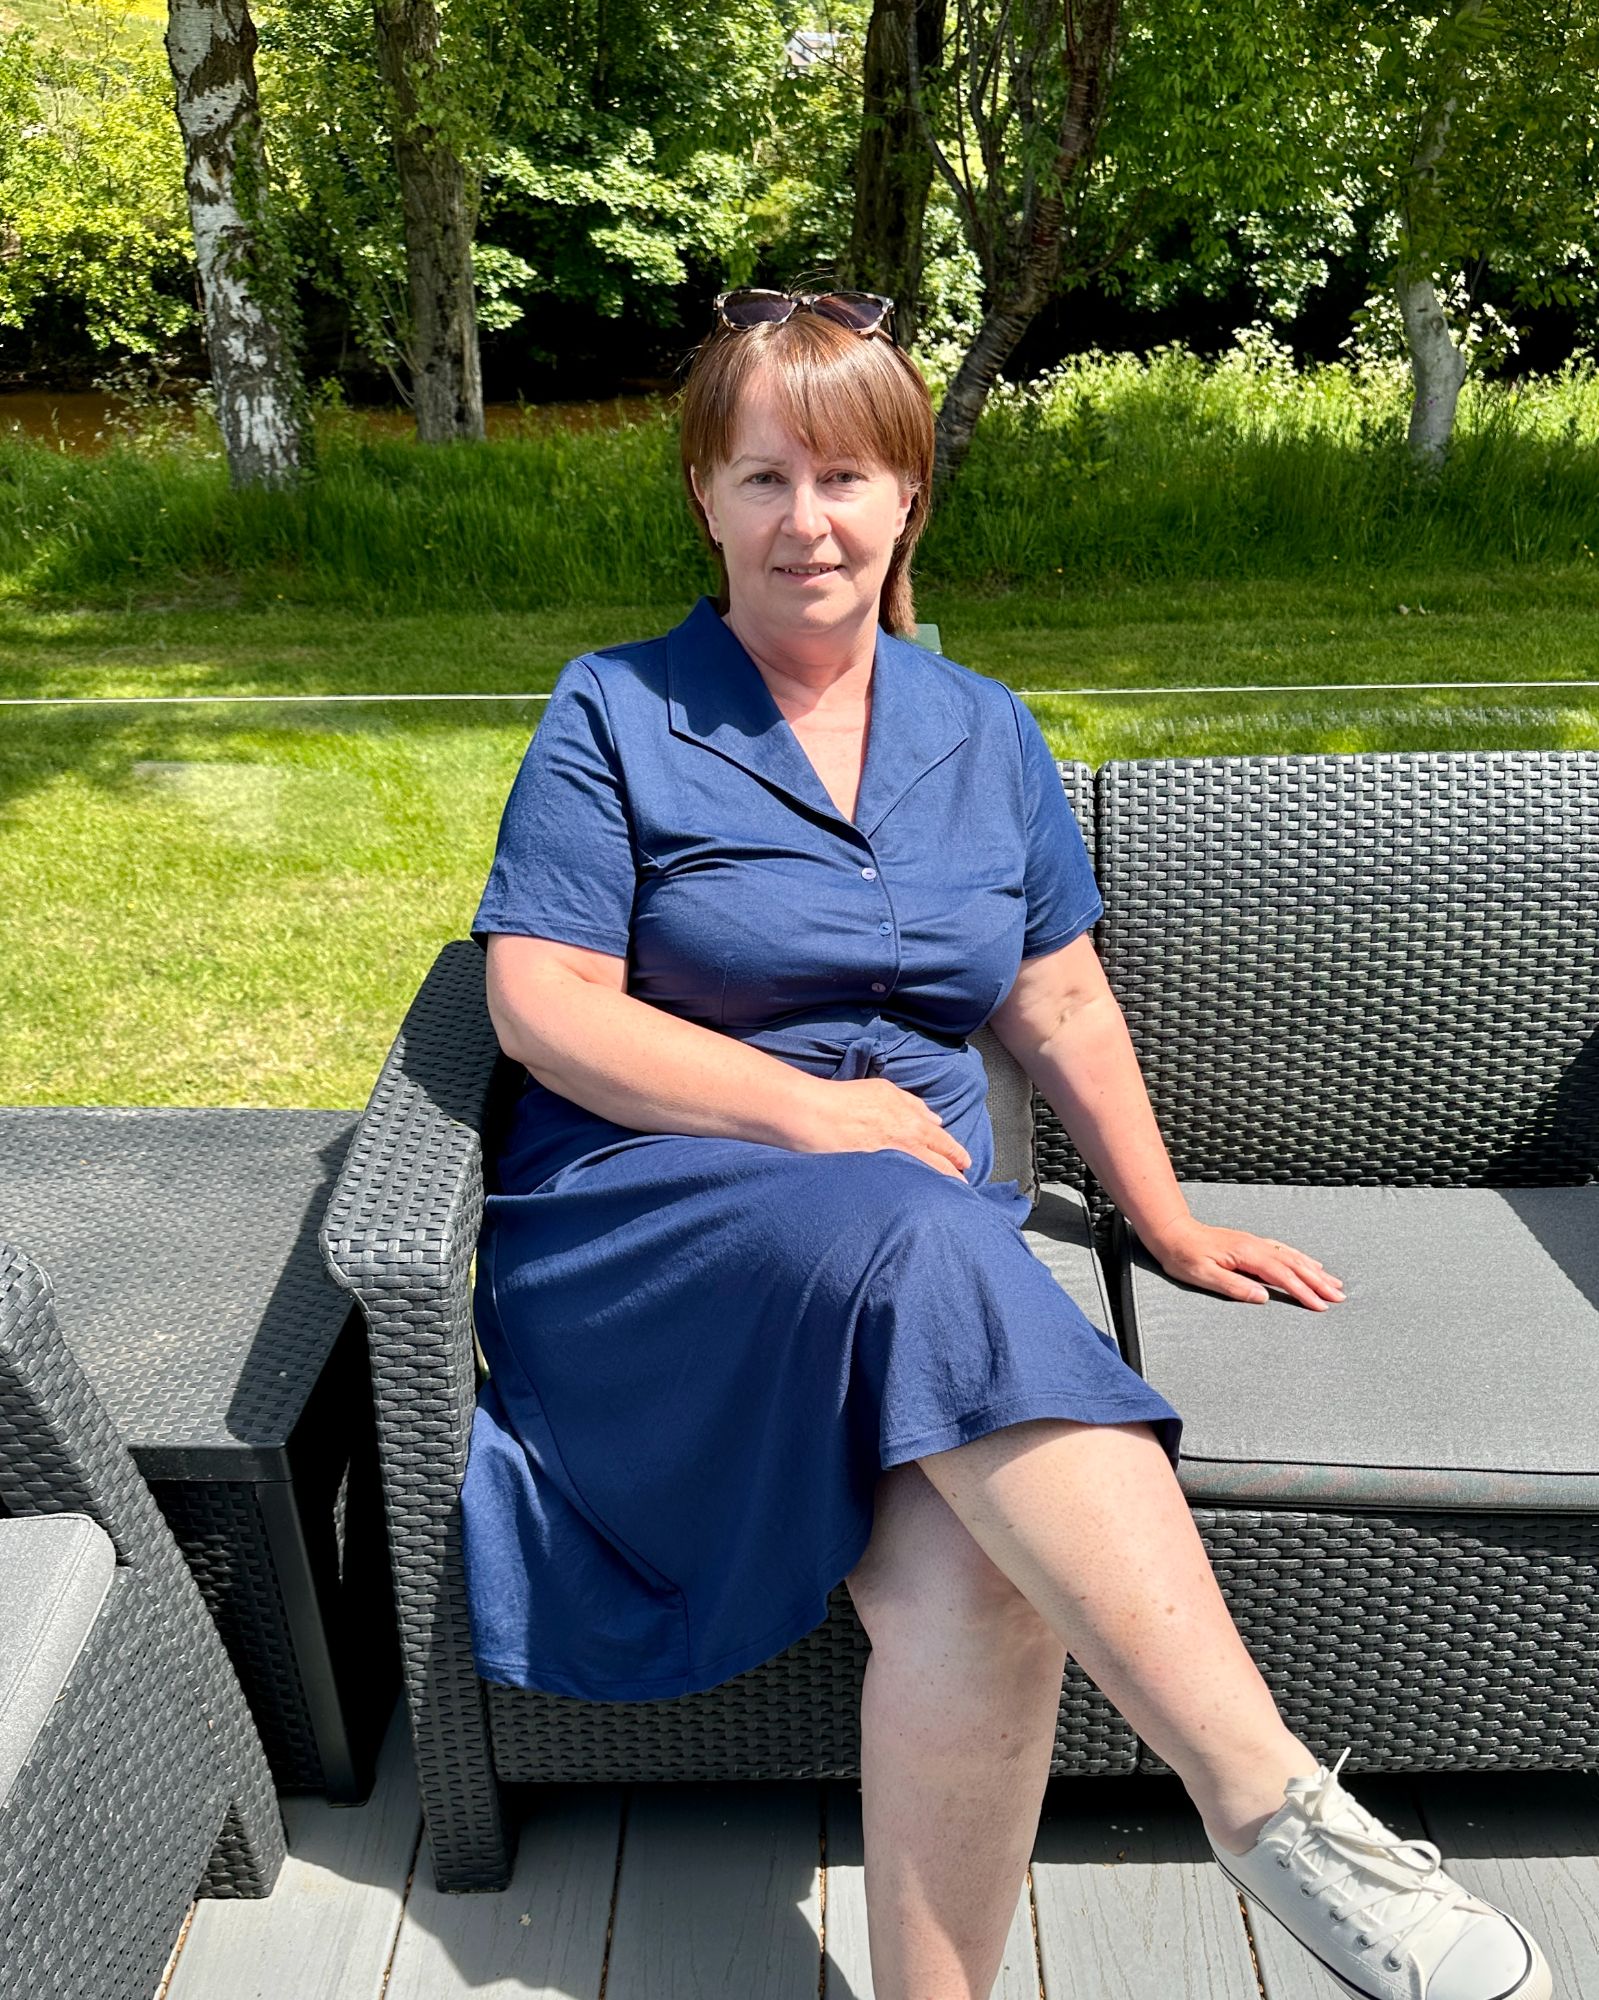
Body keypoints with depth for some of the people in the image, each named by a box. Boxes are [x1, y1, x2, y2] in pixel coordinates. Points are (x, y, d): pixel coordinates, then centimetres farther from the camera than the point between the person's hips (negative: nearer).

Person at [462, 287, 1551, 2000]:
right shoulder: (614, 714, 4)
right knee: (926, 1248, -36)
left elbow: (1062, 1005, 19)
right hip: (652, 1215, -2)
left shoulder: (985, 735, 16)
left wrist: (1166, 1224, 18)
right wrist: (817, 1110, -11)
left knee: (978, 1577, -29)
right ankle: (1270, 1798, -31)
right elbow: (541, 1007, -5)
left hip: (929, 1231, 3)